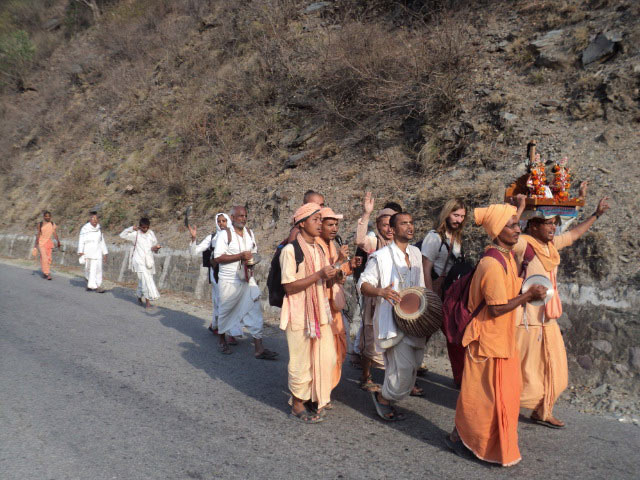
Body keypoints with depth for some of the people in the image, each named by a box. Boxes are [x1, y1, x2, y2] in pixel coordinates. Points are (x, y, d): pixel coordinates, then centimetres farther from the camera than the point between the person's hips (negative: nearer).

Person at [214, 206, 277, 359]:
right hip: (229, 281, -4)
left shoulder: (249, 233, 10)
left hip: (248, 279, 5)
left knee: (254, 310, -3)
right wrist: (240, 256, -21)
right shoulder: (225, 235, -9)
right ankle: (222, 339, 36)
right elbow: (217, 258, -16)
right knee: (226, 311, 10)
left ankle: (259, 349, -2)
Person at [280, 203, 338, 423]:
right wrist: (319, 275, -21)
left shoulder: (319, 249, 12)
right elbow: (290, 286, -17)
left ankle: (315, 399, 28)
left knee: (326, 358, 9)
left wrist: (332, 275, -6)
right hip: (299, 313, -7)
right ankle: (297, 404, 21)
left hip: (320, 311, 7)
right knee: (301, 361, 3)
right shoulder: (290, 250, -12)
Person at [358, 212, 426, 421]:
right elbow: (363, 284, -9)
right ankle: (383, 397, 11)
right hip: (392, 320, -7)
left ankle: (387, 399, 32)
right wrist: (381, 291, -28)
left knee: (414, 364, 13)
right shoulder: (381, 256, -8)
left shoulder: (416, 253, 13)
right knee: (404, 367, -14)